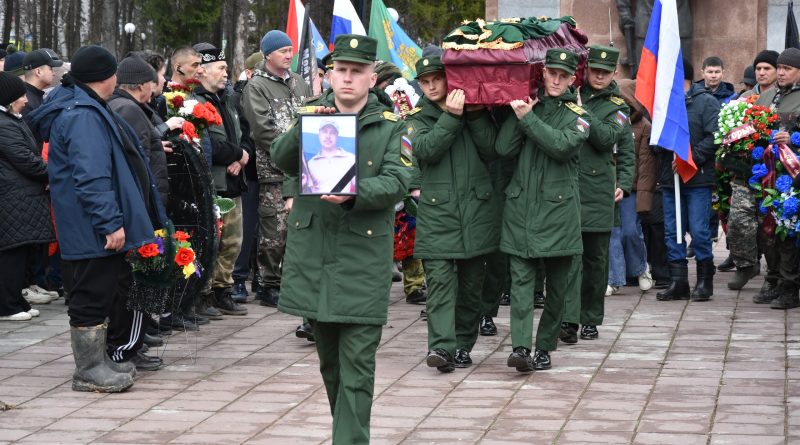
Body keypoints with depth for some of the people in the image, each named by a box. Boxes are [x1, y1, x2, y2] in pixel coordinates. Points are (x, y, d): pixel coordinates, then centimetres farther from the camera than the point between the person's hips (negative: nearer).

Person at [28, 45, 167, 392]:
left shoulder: (86, 110, 17)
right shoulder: (83, 116, -19)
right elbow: (91, 177, -26)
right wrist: (111, 223, -26)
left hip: (99, 229, 11)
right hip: (93, 231, -11)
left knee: (111, 289, 17)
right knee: (93, 294, -5)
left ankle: (97, 360, 26)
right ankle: (89, 370, 2)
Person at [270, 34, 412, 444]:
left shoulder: (390, 126, 1)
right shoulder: (310, 114, 8)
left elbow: (397, 182, -10)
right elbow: (281, 160, -6)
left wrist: (354, 194, -26)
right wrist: (306, 128, -24)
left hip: (363, 257, -3)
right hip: (312, 253, 3)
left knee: (357, 366, -7)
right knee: (329, 360, 15)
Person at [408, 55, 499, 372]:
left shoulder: (476, 112, 11)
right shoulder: (418, 119, 9)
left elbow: (491, 150, -1)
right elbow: (427, 149, -10)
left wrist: (475, 116, -10)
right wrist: (452, 117, -16)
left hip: (477, 209, 2)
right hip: (437, 211, -2)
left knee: (471, 283, 6)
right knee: (440, 278, -13)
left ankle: (463, 345, 16)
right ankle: (441, 346, -20)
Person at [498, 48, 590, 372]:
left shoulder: (577, 115, 6)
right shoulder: (528, 104, 12)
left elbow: (562, 145, -15)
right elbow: (503, 148, 0)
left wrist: (527, 117, -15)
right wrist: (517, 112, -4)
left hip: (558, 207, -1)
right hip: (521, 203, 1)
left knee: (557, 284, 5)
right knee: (521, 277, -9)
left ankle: (545, 347, 17)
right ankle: (521, 347, -16)